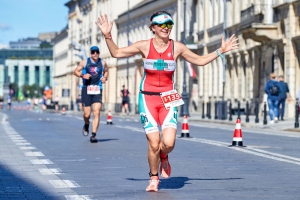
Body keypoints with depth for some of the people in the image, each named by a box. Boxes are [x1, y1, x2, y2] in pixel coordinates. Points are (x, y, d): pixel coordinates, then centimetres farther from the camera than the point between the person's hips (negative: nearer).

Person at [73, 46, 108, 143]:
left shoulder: (102, 63, 8)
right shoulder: (85, 62, 3)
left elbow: (106, 71, 25)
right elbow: (76, 71, 9)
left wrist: (105, 77, 3)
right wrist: (83, 75, -11)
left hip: (97, 91, 1)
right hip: (86, 89, -1)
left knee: (97, 113, -13)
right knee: (87, 114, 0)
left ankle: (93, 135, -11)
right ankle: (86, 125, 36)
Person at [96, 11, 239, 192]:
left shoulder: (177, 47, 1)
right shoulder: (144, 46, -2)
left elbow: (200, 61, 13)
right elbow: (116, 53, 3)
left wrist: (221, 51, 7)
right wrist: (108, 36, -10)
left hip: (168, 99, 1)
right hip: (148, 98, -1)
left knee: (168, 143, -16)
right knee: (154, 144, -6)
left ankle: (164, 158, 22)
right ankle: (154, 178, 20)